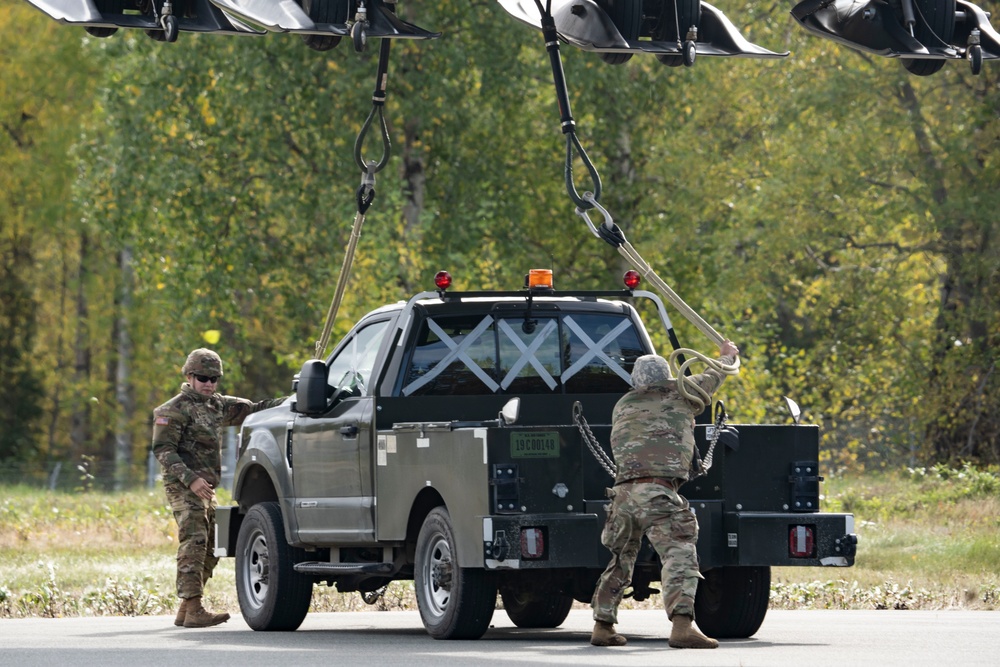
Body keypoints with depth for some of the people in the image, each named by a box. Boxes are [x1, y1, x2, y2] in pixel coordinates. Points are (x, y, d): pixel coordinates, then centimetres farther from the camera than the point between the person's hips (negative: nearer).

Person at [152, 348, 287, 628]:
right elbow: (162, 449, -13)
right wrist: (191, 479, -24)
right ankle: (194, 610, -24)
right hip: (183, 487, -9)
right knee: (194, 542, -18)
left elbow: (251, 410, 19)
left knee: (210, 549, 10)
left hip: (204, 489, 9)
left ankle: (185, 611, 15)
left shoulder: (217, 405, 17)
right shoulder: (175, 410, -7)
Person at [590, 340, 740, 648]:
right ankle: (682, 625, -31)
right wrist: (728, 356, 52)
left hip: (623, 491, 5)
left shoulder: (623, 406, 22)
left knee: (620, 560, 20)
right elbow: (713, 377, 30)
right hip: (658, 491, -5)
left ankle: (603, 626, 25)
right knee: (679, 555, -13)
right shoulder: (680, 392, 12)